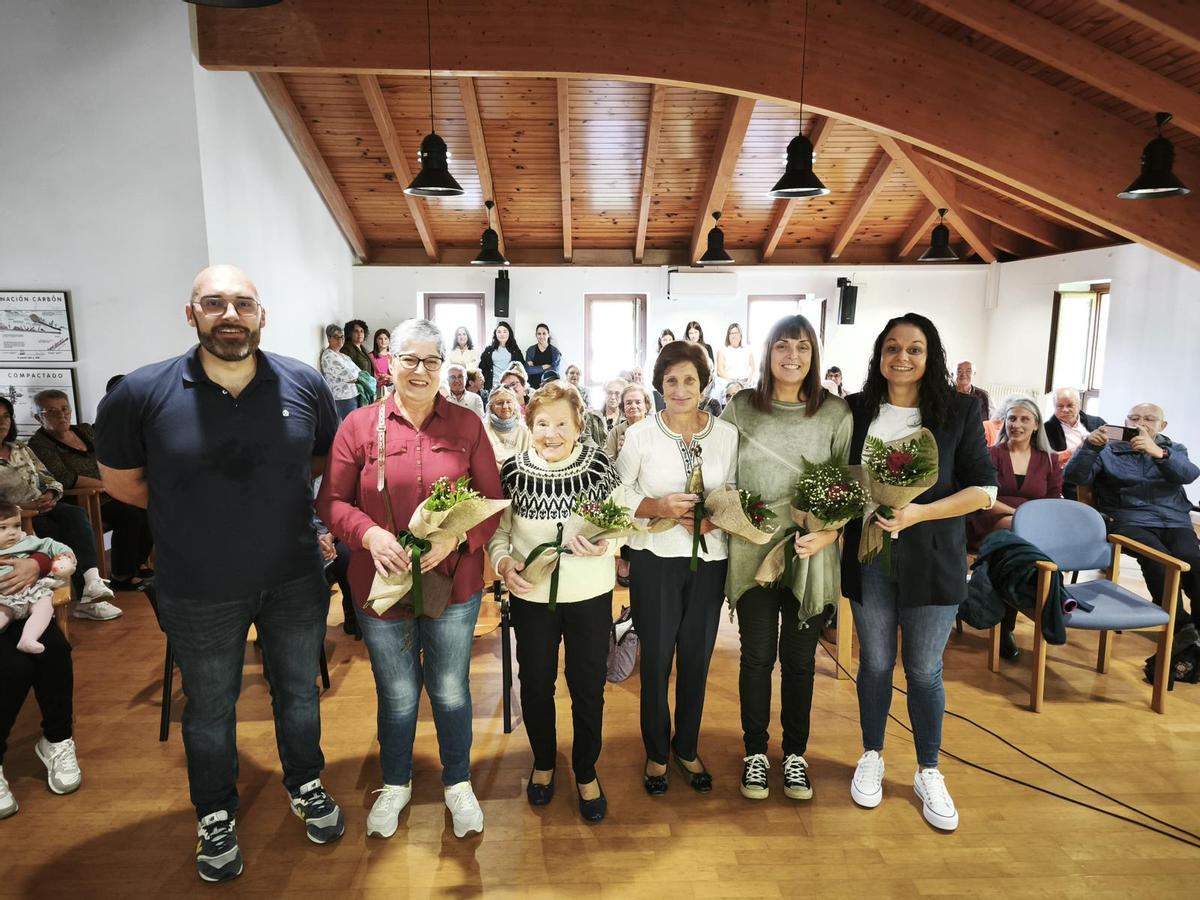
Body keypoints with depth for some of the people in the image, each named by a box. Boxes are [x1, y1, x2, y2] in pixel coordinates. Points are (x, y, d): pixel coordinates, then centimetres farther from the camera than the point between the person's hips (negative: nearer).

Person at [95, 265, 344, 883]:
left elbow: (326, 460, 7)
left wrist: (271, 502, 2)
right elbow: (120, 479, 1)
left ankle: (305, 786, 46)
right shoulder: (142, 393, -15)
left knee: (298, 692, 21)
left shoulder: (305, 385, -10)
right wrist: (194, 511, 0)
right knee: (210, 710, 19)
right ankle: (216, 817, 44)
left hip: (295, 581, 2)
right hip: (199, 594, -1)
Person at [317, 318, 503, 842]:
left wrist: (456, 536, -19)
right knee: (397, 694, 17)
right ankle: (395, 784, 44)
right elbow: (332, 501, -3)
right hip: (382, 583, 0)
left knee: (451, 691, 15)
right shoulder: (359, 426, -4)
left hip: (454, 581, 0)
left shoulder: (467, 425, -2)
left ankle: (457, 783, 40)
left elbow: (491, 498, -2)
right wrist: (370, 534, -21)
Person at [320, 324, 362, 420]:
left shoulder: (342, 356, 17)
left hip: (353, 395, 9)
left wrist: (357, 377, -8)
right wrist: (361, 377, -2)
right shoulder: (329, 356, -11)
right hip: (344, 398, -9)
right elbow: (347, 374, -18)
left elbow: (357, 372, 12)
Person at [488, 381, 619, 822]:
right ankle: (543, 762, 45)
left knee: (588, 689, 12)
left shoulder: (600, 465, -11)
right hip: (532, 595, 1)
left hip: (590, 595, 0)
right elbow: (497, 531, 1)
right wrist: (503, 562, -19)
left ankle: (586, 773, 37)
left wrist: (603, 545, -24)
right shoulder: (513, 470, -9)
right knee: (536, 686, 17)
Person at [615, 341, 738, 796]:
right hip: (656, 559, -2)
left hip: (709, 559, 2)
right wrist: (660, 507, -19)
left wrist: (710, 520, -14)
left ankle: (687, 748, 36)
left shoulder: (728, 434, 0)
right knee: (656, 660, 9)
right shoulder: (639, 435, -5)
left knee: (697, 659, 14)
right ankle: (656, 753, 31)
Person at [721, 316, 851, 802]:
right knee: (757, 656, 10)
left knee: (799, 658, 13)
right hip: (752, 552, 0)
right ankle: (755, 751, 30)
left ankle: (795, 754, 34)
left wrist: (829, 533, -13)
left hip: (811, 555, 0)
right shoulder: (740, 409, -1)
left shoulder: (836, 412, -2)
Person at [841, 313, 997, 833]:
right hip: (868, 557, 2)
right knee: (875, 663, 15)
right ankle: (871, 758, 35)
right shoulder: (856, 411, 1)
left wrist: (919, 513, -21)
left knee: (924, 670, 10)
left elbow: (984, 489, -7)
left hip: (932, 560, -1)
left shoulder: (959, 410, -5)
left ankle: (929, 774, 31)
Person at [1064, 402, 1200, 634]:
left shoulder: (1174, 449, 19)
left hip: (1175, 522, 2)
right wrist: (1089, 447, -20)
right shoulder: (1108, 450, 13)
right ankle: (1180, 626, -21)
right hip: (1129, 521, -2)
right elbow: (1074, 477, -2)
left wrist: (1158, 453, -25)